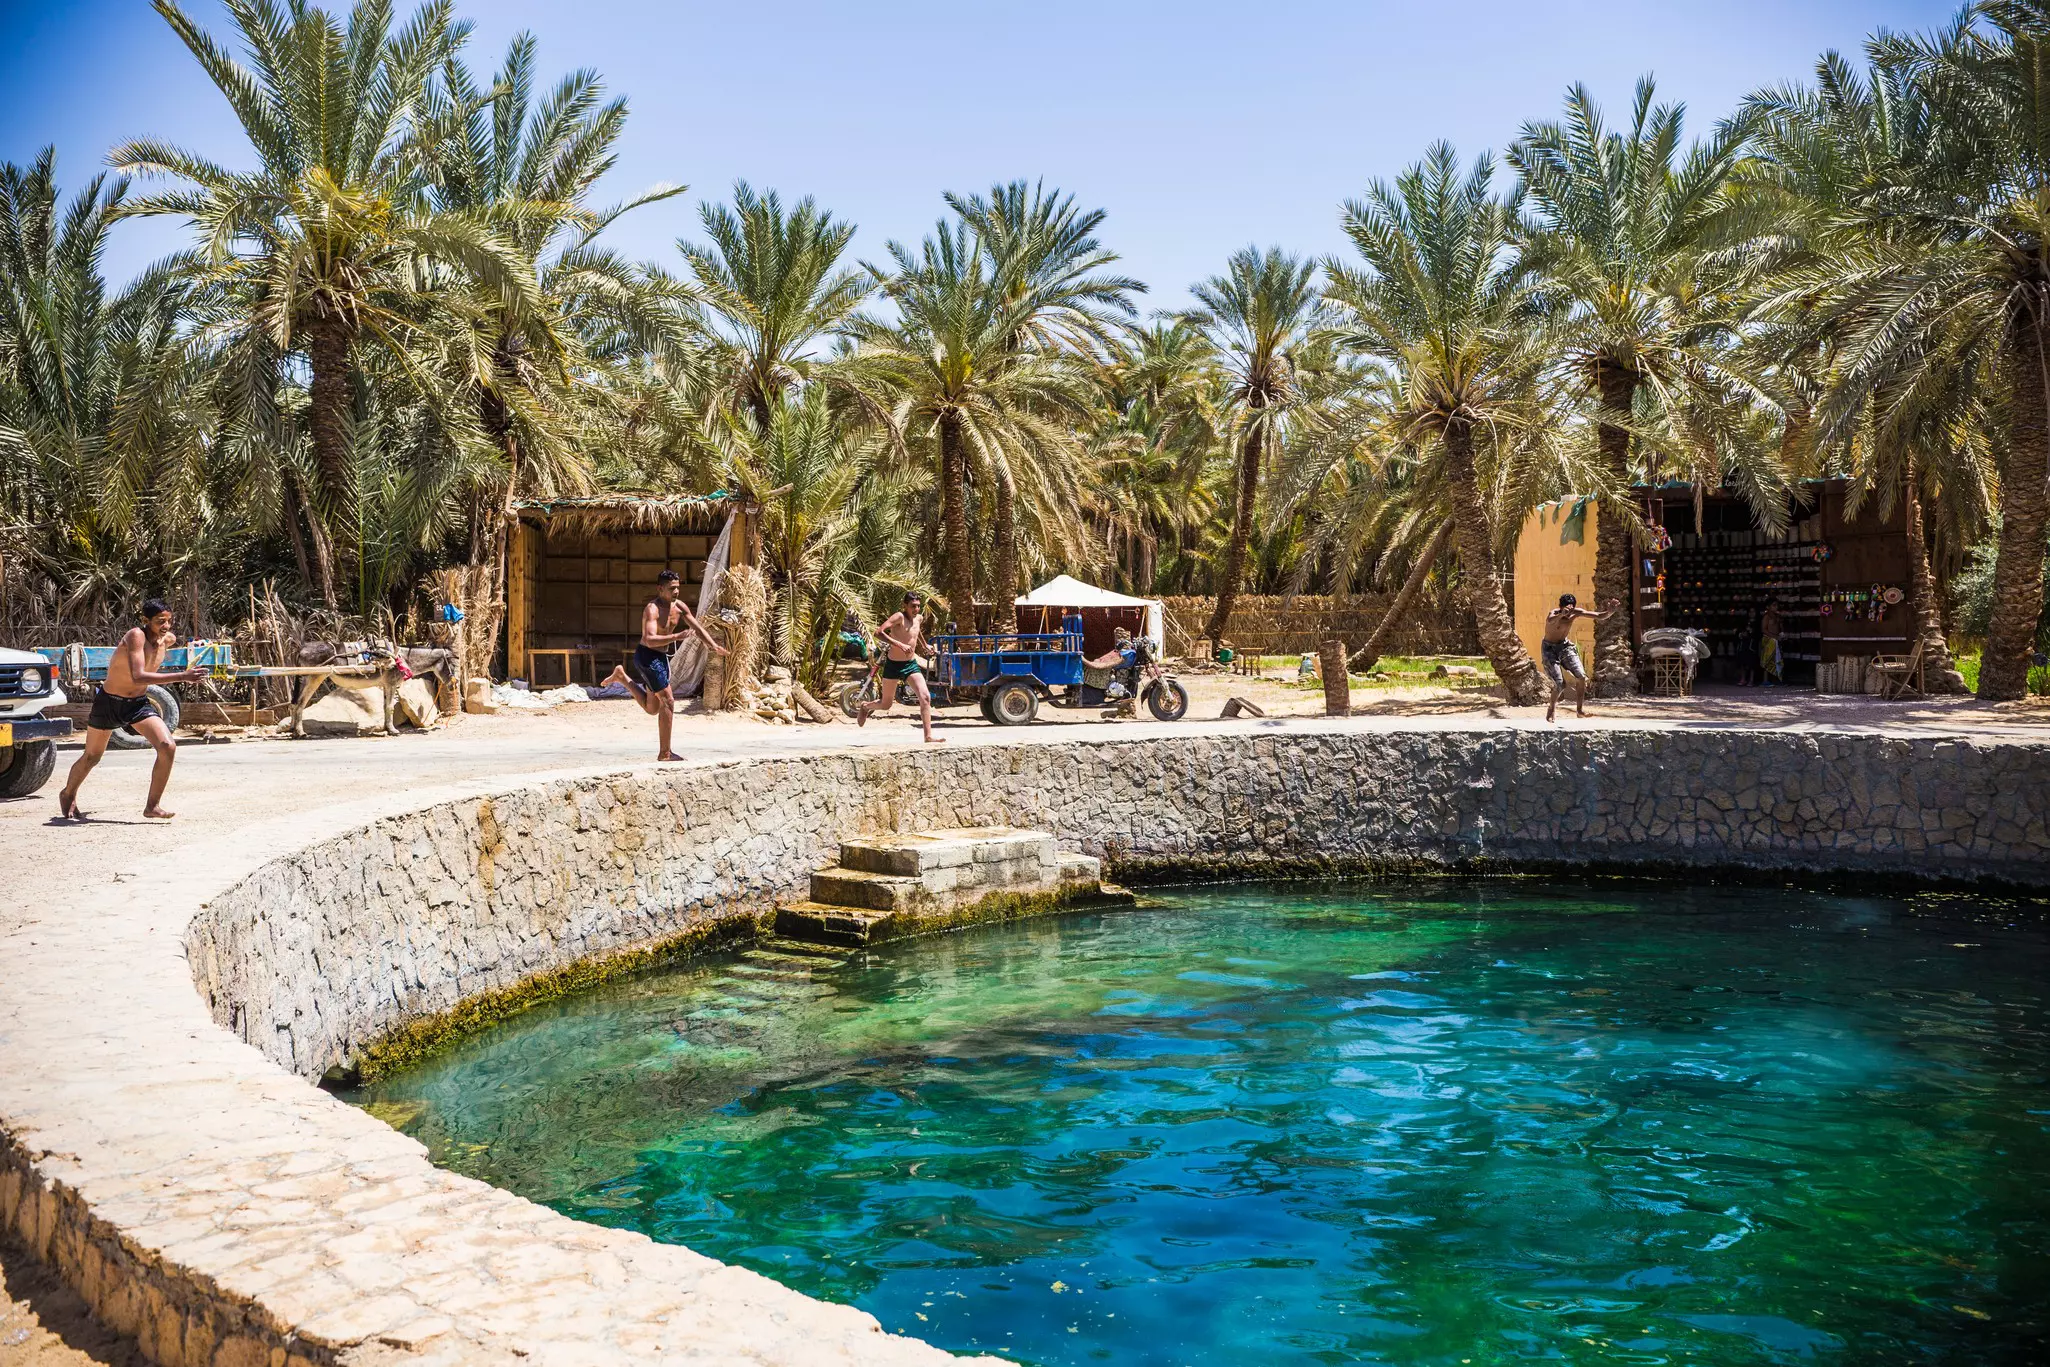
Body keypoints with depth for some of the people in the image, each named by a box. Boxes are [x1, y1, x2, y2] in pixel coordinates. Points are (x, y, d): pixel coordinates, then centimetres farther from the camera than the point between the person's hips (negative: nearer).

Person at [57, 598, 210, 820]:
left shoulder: (168, 639, -5)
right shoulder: (136, 636, -26)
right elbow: (138, 676, -40)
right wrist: (181, 676, -45)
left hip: (139, 704, 4)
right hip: (109, 703, -4)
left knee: (168, 747, -18)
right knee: (91, 757, 16)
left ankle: (153, 807, -8)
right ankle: (68, 795, 45)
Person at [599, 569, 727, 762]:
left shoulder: (679, 607, 3)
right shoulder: (652, 609, -20)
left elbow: (698, 628, 10)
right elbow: (649, 639, -32)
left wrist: (713, 646, -4)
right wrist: (677, 637, -39)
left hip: (661, 657, 9)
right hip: (647, 656, -9)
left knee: (652, 709, 18)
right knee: (668, 702, -11)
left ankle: (622, 675, 29)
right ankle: (665, 753, -4)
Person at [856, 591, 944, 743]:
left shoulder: (919, 618, 5)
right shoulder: (899, 617, -17)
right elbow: (879, 632, -30)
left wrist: (925, 646, 37)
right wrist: (900, 645, -34)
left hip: (911, 664, 5)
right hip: (893, 664, -5)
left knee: (925, 697, -14)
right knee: (886, 704, 10)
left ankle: (928, 736, -14)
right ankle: (865, 707, 42)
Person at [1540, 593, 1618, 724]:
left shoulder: (1577, 612, -12)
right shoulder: (1554, 613, -28)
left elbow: (1599, 616, -9)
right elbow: (1550, 620, -54)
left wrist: (1609, 612, -32)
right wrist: (1561, 614, -76)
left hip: (1564, 645, 5)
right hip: (1549, 648, -5)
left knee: (1581, 676, -11)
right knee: (1560, 684, -11)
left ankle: (1579, 710, 2)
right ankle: (1552, 708, 18)